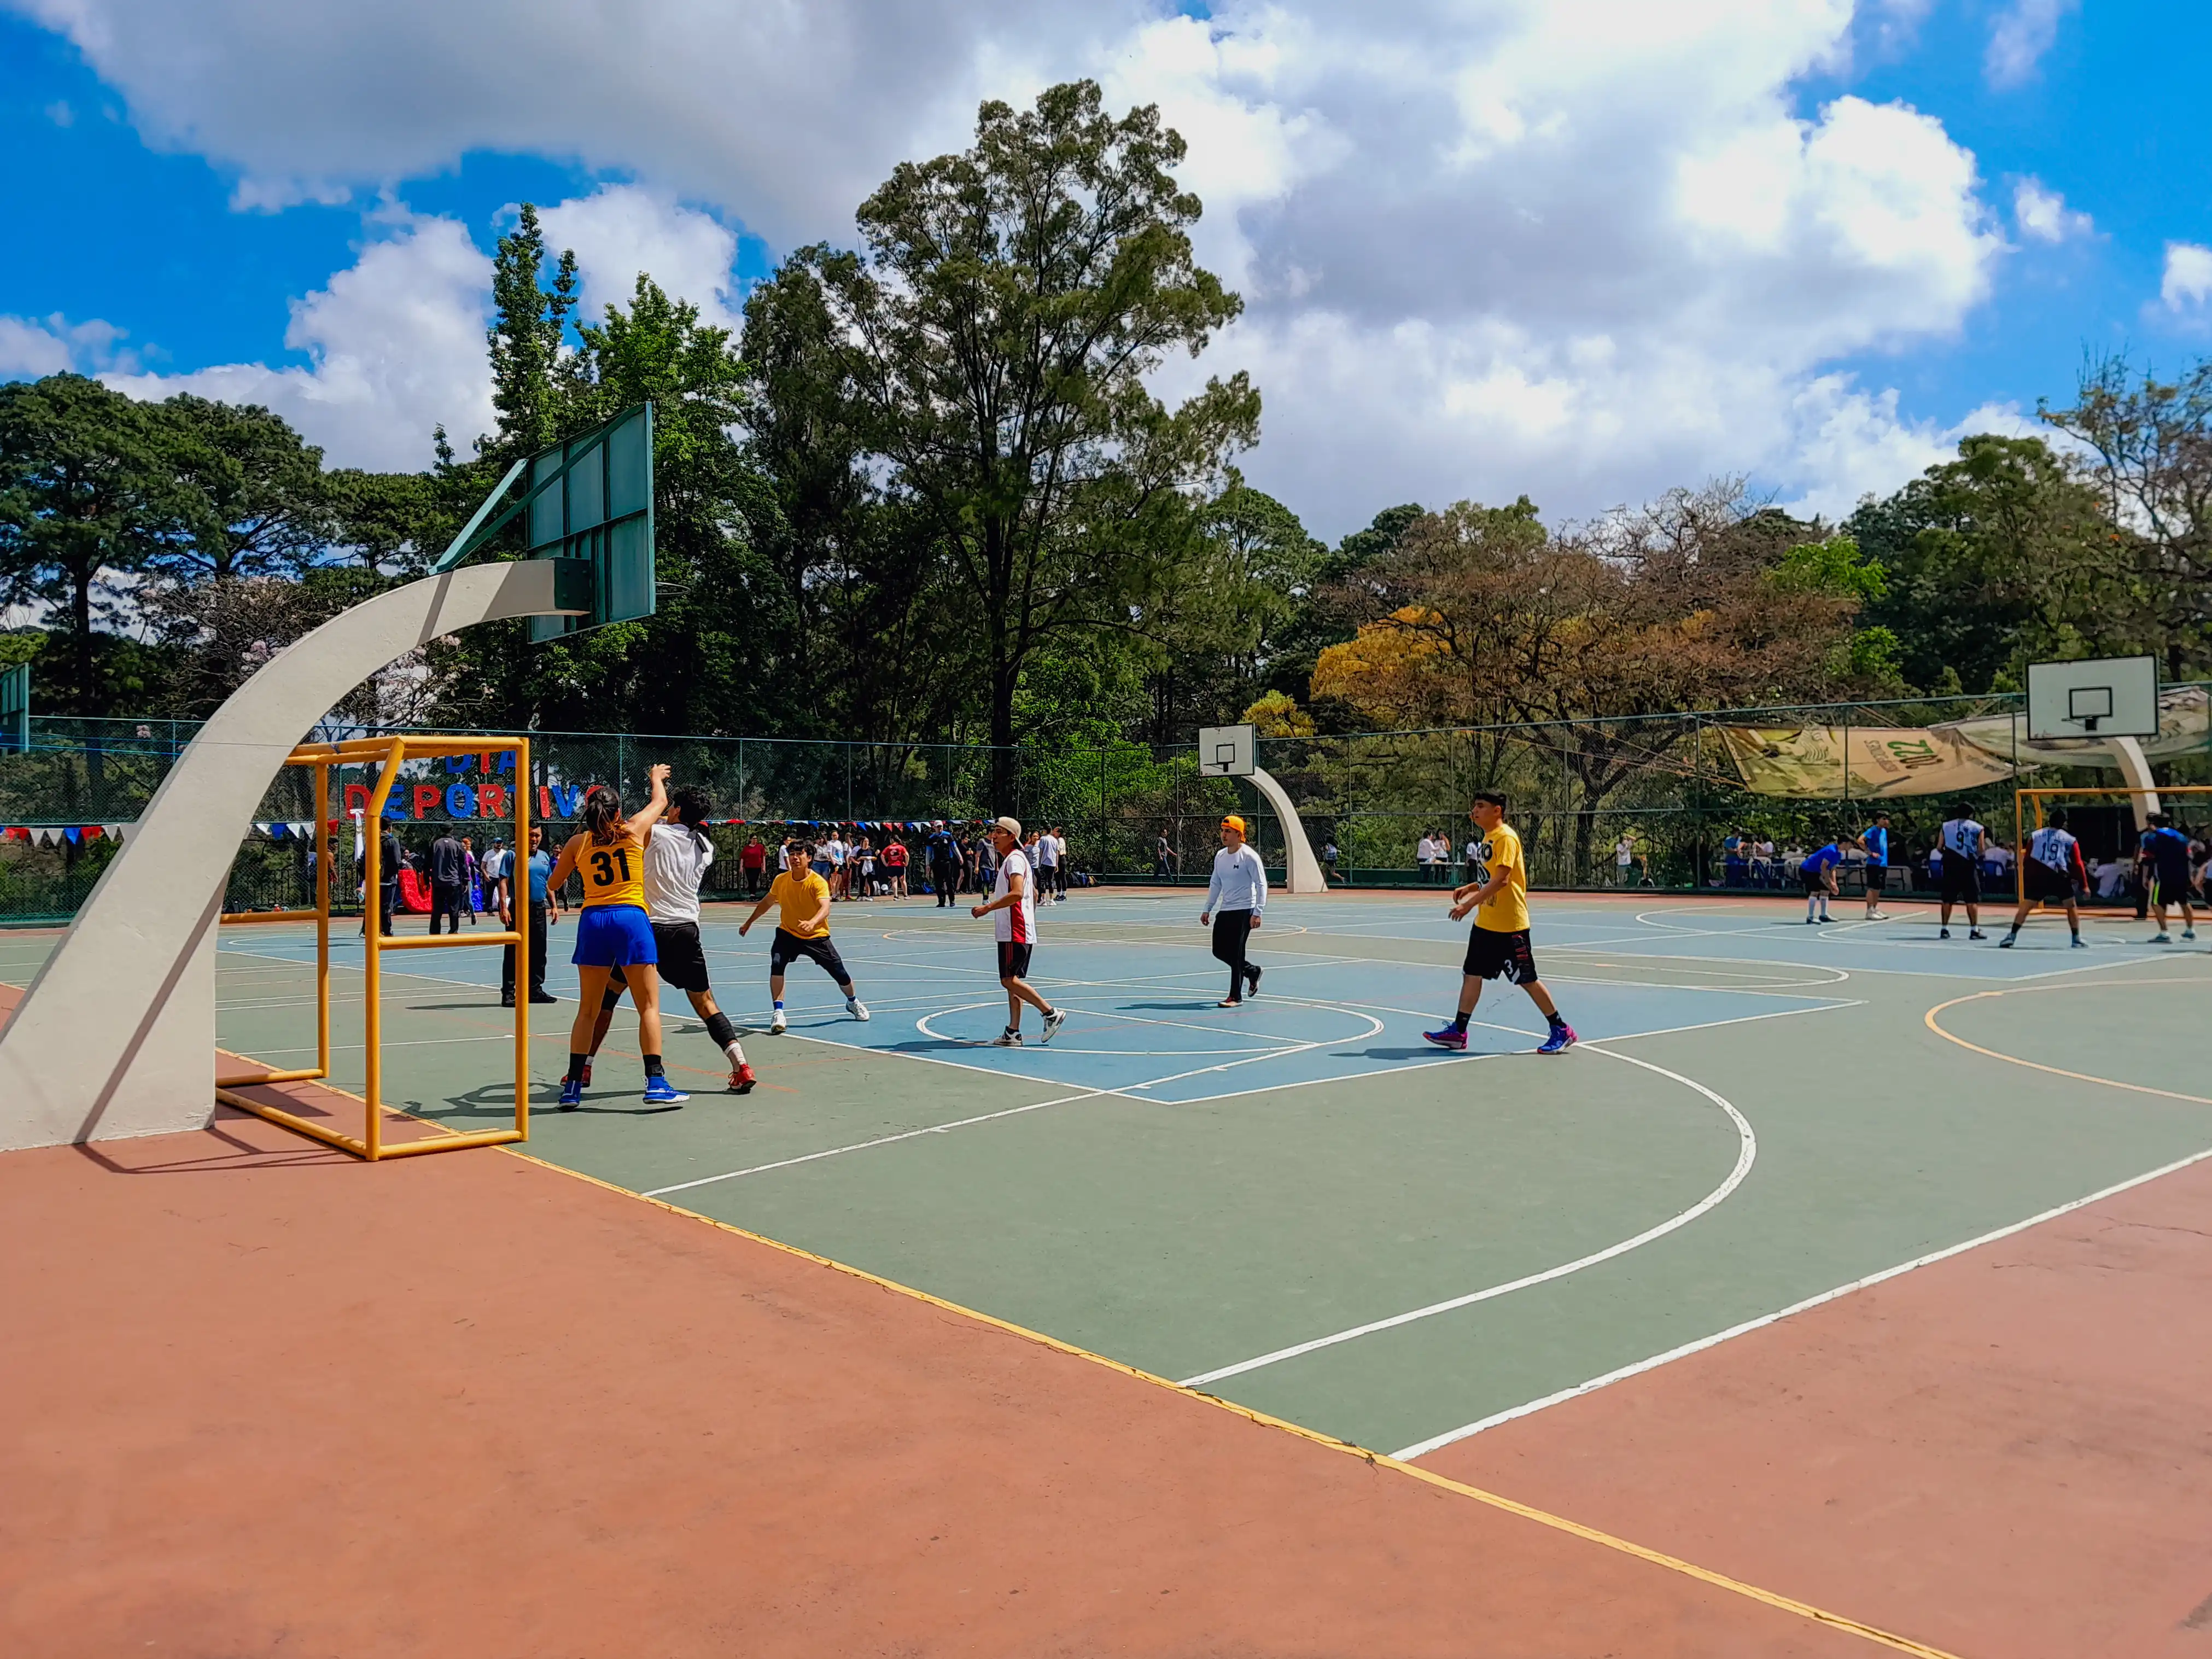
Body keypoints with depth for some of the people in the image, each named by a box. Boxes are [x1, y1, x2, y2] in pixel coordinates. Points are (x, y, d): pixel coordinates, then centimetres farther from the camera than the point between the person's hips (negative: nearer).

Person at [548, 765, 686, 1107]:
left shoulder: (577, 842, 8)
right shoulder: (634, 830, 3)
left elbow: (552, 884, 20)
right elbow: (661, 801, 23)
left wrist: (562, 860, 38)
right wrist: (657, 777, 43)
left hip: (593, 921, 3)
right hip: (631, 917, -3)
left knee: (587, 1011, 12)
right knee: (649, 1006, 1)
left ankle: (573, 1086, 11)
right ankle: (656, 1084, -4)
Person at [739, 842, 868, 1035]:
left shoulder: (818, 882, -22)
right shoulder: (781, 880, -8)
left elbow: (825, 908, -38)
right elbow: (767, 902, 12)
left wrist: (812, 922, -58)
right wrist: (749, 922, 17)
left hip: (816, 936, -2)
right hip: (788, 933, 2)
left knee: (840, 974, 2)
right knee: (777, 964, -26)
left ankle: (853, 1002, 36)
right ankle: (778, 1014, -22)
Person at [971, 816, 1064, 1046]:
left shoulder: (1015, 859, -13)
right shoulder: (1010, 860, 20)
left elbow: (1017, 893, -28)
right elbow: (1033, 893, 28)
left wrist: (988, 908, -28)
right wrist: (1030, 917, 32)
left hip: (1015, 932, -11)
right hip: (1011, 931, 11)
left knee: (1009, 980, -11)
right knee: (1012, 981, 8)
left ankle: (1051, 1013, -7)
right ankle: (1013, 1033, 9)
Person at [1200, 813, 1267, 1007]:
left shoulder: (1249, 856, -12)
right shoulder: (1220, 856, 9)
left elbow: (1261, 884, -13)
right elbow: (1215, 884, 19)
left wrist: (1257, 913, -20)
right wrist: (1207, 909, 15)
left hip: (1244, 911, -7)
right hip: (1224, 911, 7)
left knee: (1236, 954, -7)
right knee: (1219, 951, 7)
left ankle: (1236, 997, 3)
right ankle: (1252, 972, 29)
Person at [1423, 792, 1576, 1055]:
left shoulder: (1505, 837, -16)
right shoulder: (1488, 838, 13)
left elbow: (1501, 879, -25)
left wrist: (1470, 904, -26)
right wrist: (1469, 888, 7)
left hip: (1509, 925, -9)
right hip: (1485, 923, 9)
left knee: (1527, 979, -1)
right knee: (1472, 973, 7)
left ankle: (1562, 1031, 10)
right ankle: (1458, 1032, 11)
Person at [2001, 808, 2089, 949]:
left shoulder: (2035, 835, 13)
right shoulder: (2070, 840, 9)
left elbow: (2027, 860, 13)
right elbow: (2077, 864, 5)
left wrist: (2028, 878, 23)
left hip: (2036, 875, 1)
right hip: (2059, 877, -1)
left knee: (2025, 906, 3)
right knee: (2071, 906, 16)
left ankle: (2011, 937, -6)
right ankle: (2077, 939, 13)